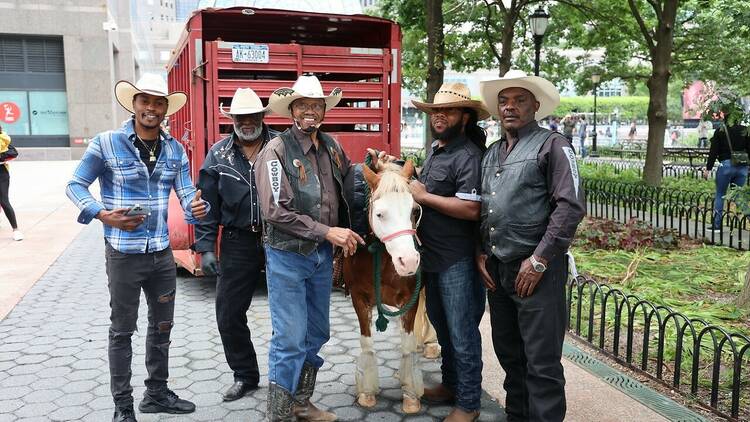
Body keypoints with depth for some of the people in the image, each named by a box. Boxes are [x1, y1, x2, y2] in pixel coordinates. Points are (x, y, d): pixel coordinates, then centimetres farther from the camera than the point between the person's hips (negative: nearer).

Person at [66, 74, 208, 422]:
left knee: (162, 326, 16)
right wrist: (103, 215, -19)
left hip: (162, 253, 5)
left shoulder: (175, 149, 3)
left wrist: (197, 207, -23)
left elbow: (187, 195, 1)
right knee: (122, 331, 7)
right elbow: (75, 185, -2)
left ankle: (157, 394, 33)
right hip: (123, 254, -5)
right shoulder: (106, 143, -9)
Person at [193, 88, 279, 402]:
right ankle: (245, 375, 27)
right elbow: (207, 205, 4)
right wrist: (205, 248, -2)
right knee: (229, 314, 7)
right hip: (238, 243, 2)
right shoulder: (218, 155, 4)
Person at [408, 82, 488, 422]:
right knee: (442, 326, 22)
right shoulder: (434, 149, 11)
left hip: (456, 261, -9)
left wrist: (424, 196, -22)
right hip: (431, 256, 9)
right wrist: (413, 187, 6)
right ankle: (450, 385, 40)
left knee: (462, 335, 4)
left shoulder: (468, 156, -18)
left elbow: (471, 209, -28)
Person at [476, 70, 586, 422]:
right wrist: (480, 252, 7)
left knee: (542, 363, 0)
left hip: (537, 269, -7)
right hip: (497, 269, 7)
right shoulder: (491, 153, 15)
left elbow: (571, 206, -14)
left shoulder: (552, 145, -6)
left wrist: (539, 260, -17)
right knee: (508, 353, 18)